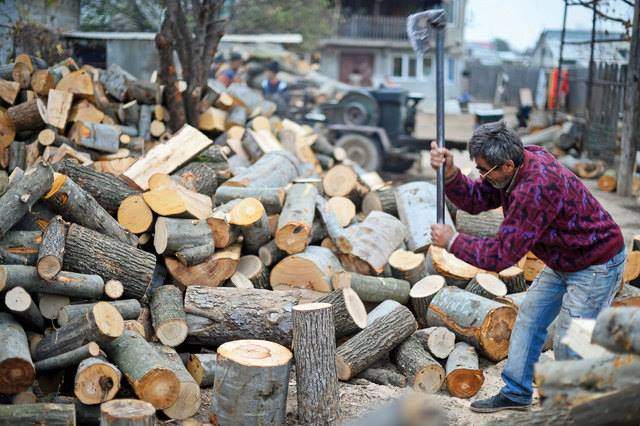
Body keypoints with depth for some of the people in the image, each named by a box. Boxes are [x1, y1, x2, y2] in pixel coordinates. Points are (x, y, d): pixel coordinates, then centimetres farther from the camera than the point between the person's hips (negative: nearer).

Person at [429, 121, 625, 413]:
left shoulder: (535, 189, -37)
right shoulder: (520, 161, -9)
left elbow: (501, 255, -31)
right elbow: (475, 199, -3)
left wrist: (452, 241, -20)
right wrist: (449, 172, -20)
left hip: (597, 265, -10)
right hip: (563, 262, 10)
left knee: (569, 345, -4)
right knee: (528, 320, 14)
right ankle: (515, 394, 27)